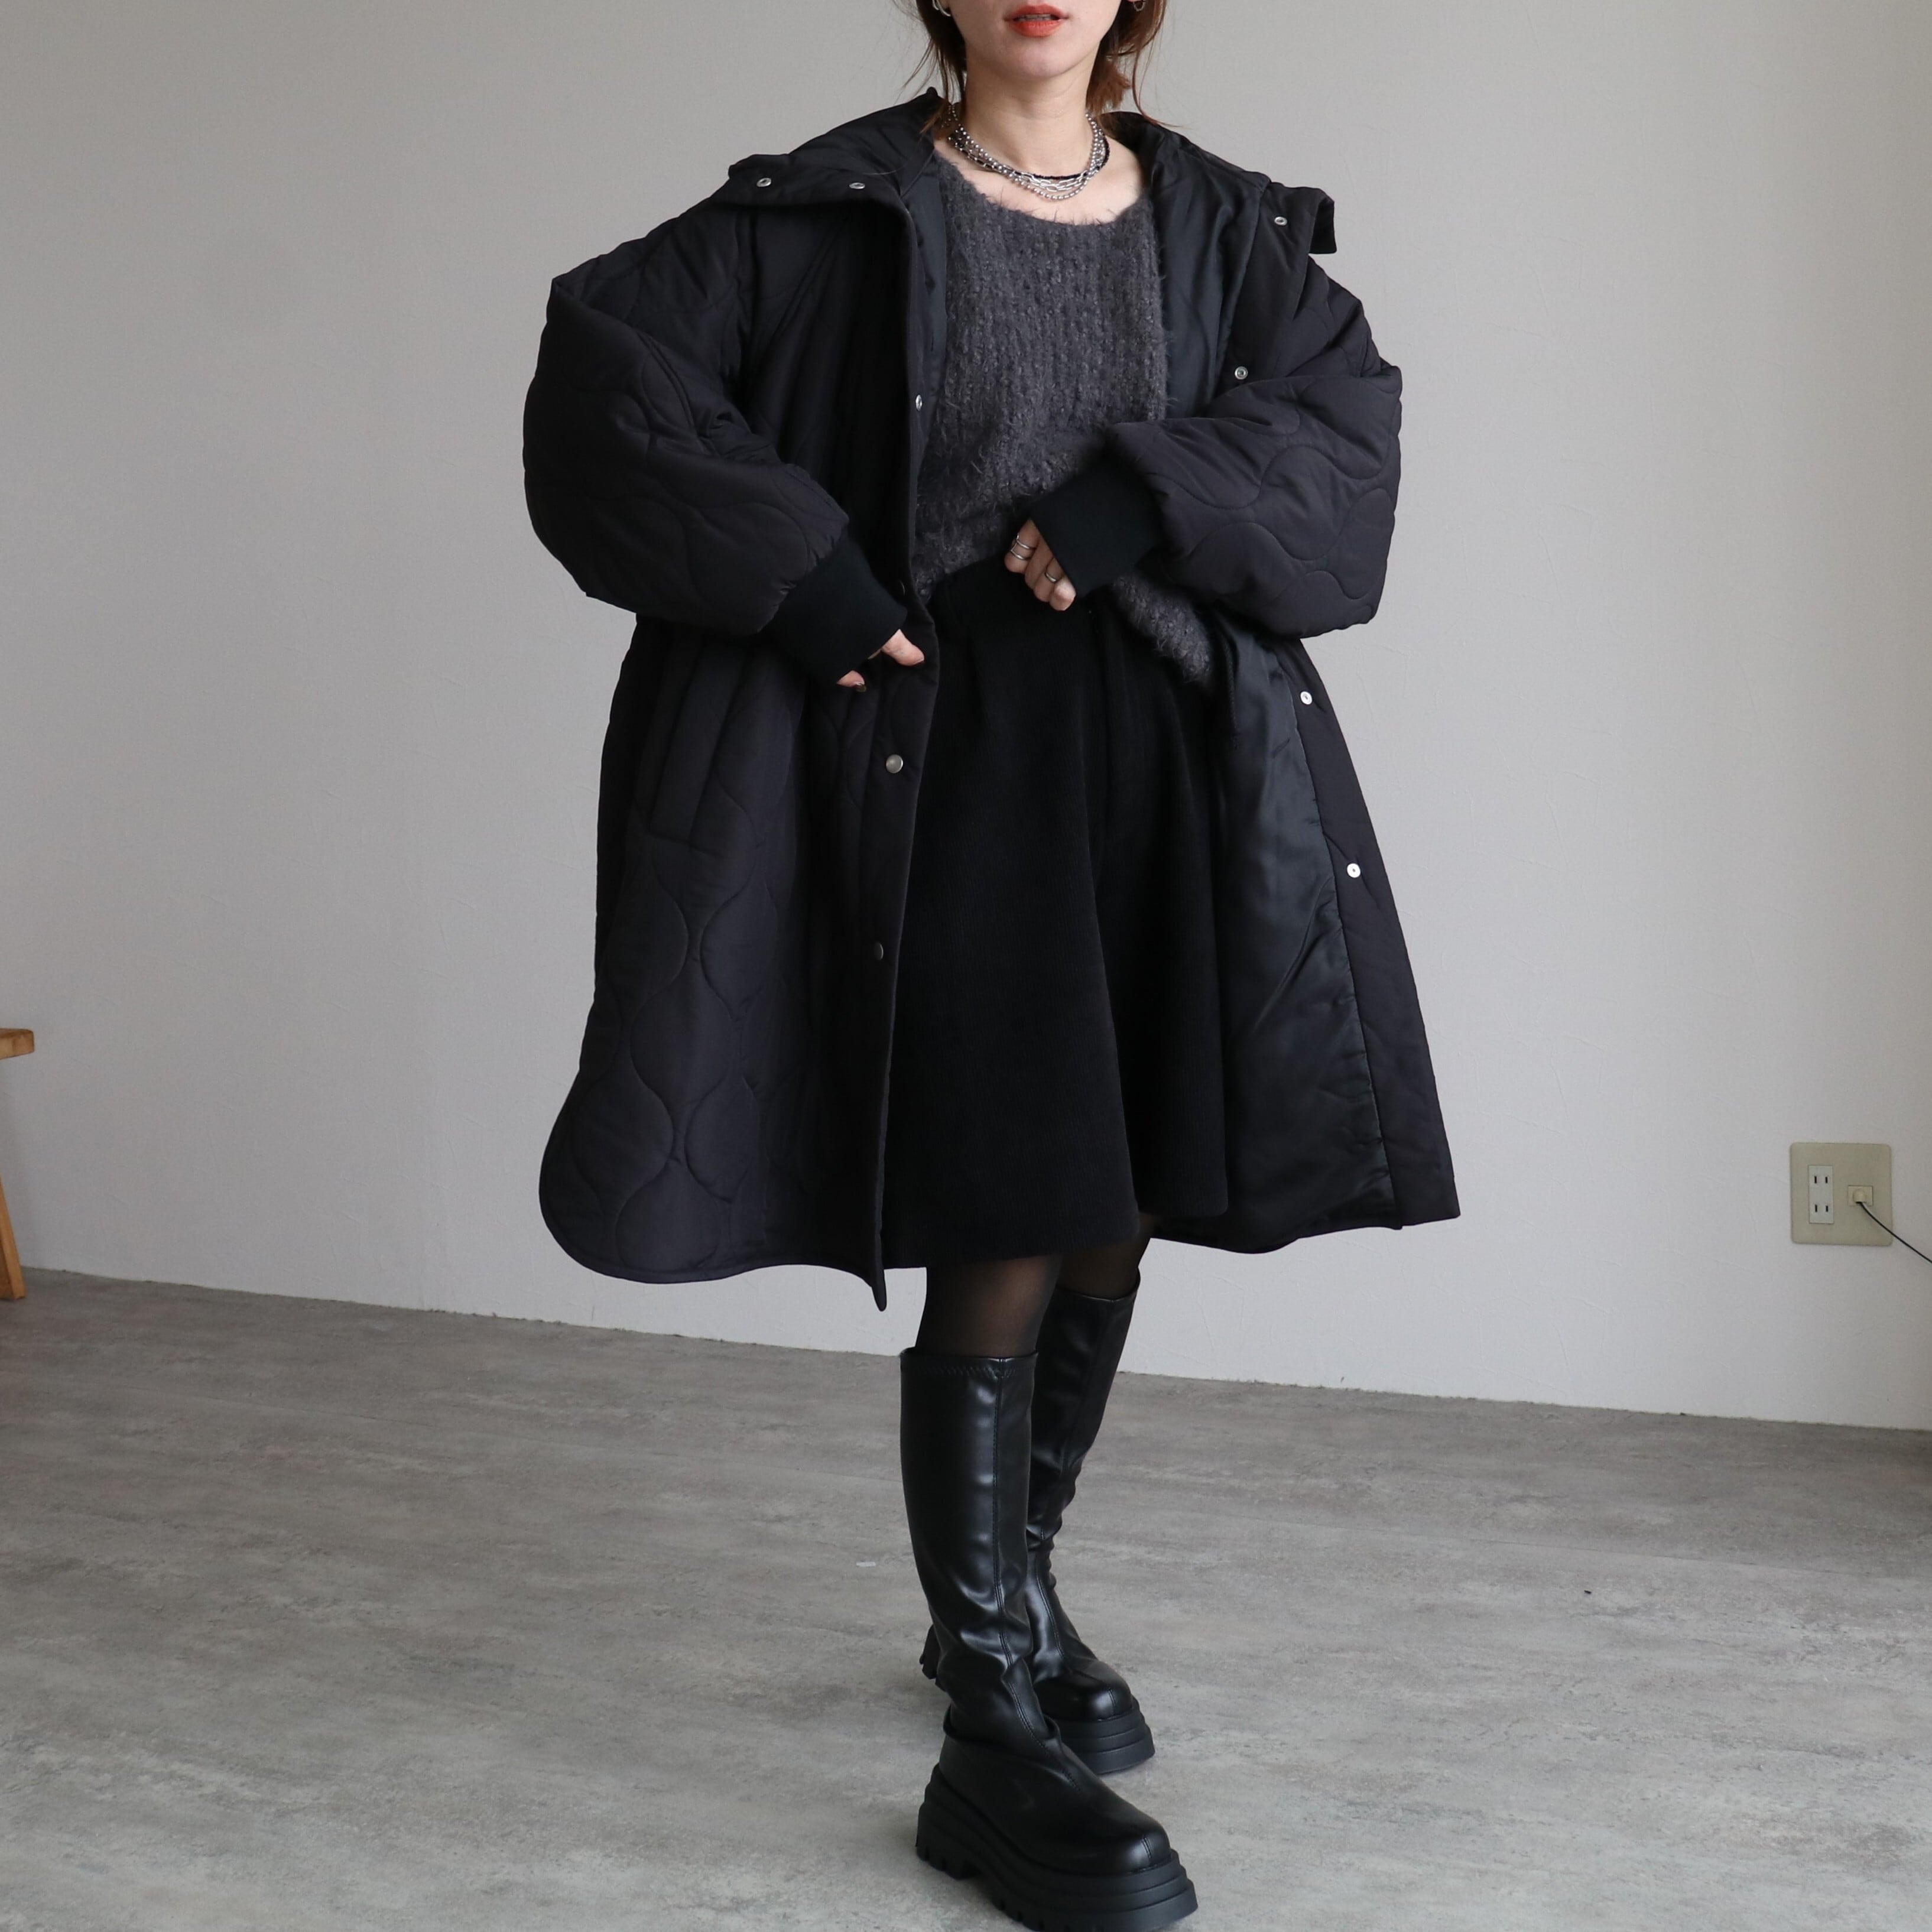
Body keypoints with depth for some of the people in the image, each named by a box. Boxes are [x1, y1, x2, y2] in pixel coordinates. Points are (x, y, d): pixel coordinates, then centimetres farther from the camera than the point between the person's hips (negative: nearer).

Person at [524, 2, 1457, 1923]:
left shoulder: (1217, 228, 11)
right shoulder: (843, 210, 1)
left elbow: (1345, 413, 0)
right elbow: (607, 344, -6)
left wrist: (1130, 502, -16)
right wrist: (797, 572, -15)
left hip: (1163, 772, 5)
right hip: (944, 772, -4)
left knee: (1109, 1231, 12)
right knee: (1003, 1248, -7)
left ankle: (1008, 1598, 35)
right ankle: (995, 1743, 5)